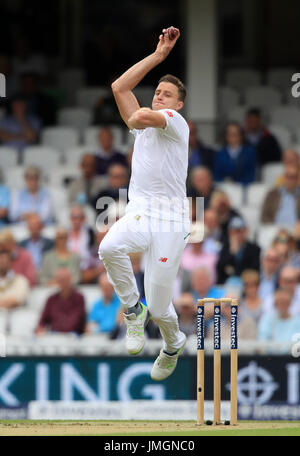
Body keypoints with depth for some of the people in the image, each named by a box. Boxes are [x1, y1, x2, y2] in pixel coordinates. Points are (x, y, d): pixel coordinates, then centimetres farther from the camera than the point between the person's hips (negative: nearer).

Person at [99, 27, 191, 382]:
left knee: (159, 308, -2)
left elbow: (146, 115, -22)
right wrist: (158, 56, 9)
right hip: (138, 213, 5)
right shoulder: (141, 124, 20)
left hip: (170, 220, -5)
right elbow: (119, 88, 10)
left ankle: (173, 345, 33)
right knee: (110, 248, -33)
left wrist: (136, 117, 2)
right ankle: (132, 309, -10)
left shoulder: (177, 122, 0)